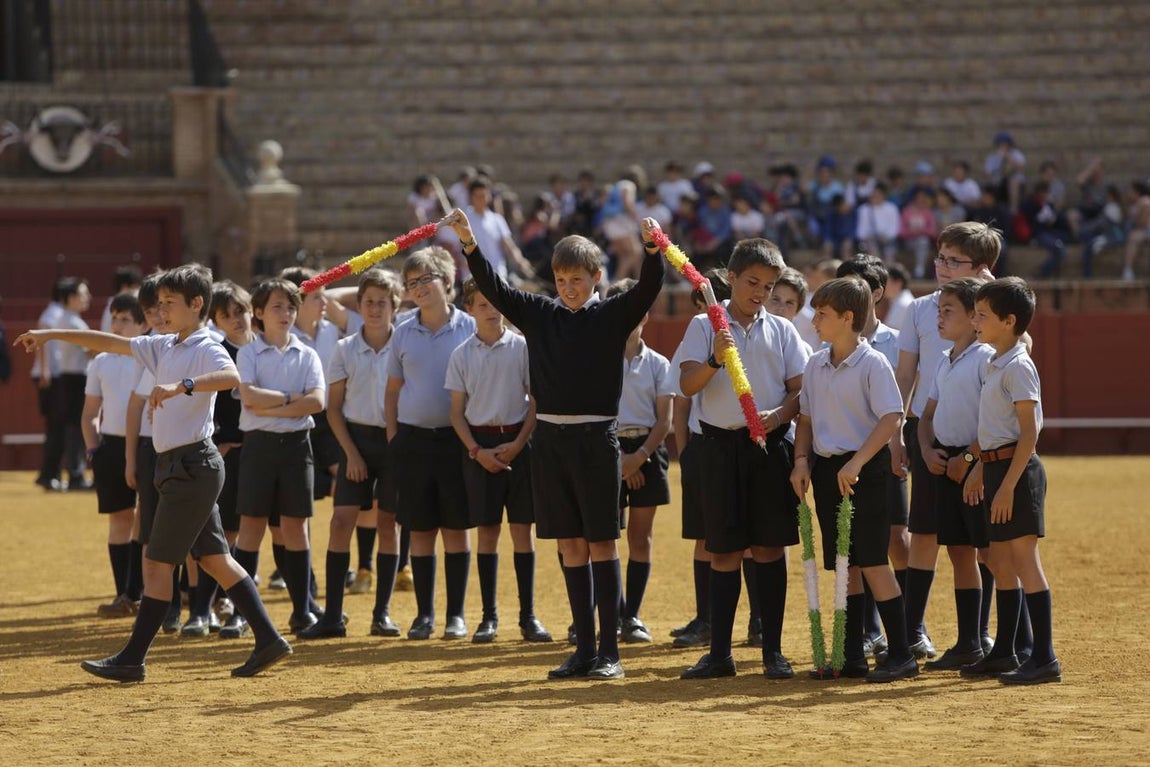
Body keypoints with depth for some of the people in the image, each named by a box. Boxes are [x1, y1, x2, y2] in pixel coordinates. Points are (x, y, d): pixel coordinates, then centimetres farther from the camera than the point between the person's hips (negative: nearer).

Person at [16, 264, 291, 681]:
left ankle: (132, 659, -1)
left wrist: (181, 386, -43)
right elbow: (110, 343, 20)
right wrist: (51, 335, 22)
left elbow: (231, 377, -32)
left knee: (157, 562, -5)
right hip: (177, 467, 9)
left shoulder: (206, 348, -11)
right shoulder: (163, 347, 14)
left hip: (193, 465, -9)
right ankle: (268, 640, 9)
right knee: (214, 558, 9)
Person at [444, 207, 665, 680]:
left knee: (601, 542, -2)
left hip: (596, 439, -4)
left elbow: (648, 289, -15)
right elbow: (493, 289, 3)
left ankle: (609, 650, 0)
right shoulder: (540, 315, 9)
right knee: (571, 545, 7)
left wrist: (652, 248, -33)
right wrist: (468, 245, -11)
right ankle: (583, 648, 11)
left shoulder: (613, 316, 0)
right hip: (550, 437, 4)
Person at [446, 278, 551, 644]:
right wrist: (477, 450, -7)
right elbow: (457, 411, 6)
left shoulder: (521, 347, 0)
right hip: (480, 444, 1)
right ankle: (489, 616, 8)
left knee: (522, 528, 0)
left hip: (517, 442, -1)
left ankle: (528, 616, 4)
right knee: (487, 530, 3)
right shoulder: (461, 355, 4)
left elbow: (536, 401, 1)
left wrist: (517, 444, -9)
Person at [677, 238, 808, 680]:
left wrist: (778, 415, -15)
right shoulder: (705, 326, 3)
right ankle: (719, 652, 8)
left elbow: (801, 391, 4)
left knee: (769, 547, 1)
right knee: (724, 551, 4)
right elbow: (687, 385, -6)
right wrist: (715, 360, -24)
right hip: (722, 444, 0)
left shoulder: (782, 331, 7)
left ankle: (773, 650, 6)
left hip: (769, 446, 1)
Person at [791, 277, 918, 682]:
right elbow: (806, 417, 17)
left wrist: (856, 463, -24)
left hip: (865, 470, -7)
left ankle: (901, 654, -2)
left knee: (873, 562, -7)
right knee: (845, 566, 10)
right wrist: (802, 460, 1)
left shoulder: (873, 364, -12)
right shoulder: (816, 365, 9)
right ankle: (852, 656, 14)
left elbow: (891, 418, -18)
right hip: (826, 468, 7)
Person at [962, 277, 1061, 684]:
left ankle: (1045, 658, -10)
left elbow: (1028, 432, -19)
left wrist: (1008, 485, -23)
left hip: (1016, 468, -10)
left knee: (1023, 559, -10)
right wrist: (981, 468, 24)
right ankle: (1003, 653, 24)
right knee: (1001, 558, 15)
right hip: (997, 467, 10)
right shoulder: (996, 365, 14)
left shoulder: (1018, 367, -15)